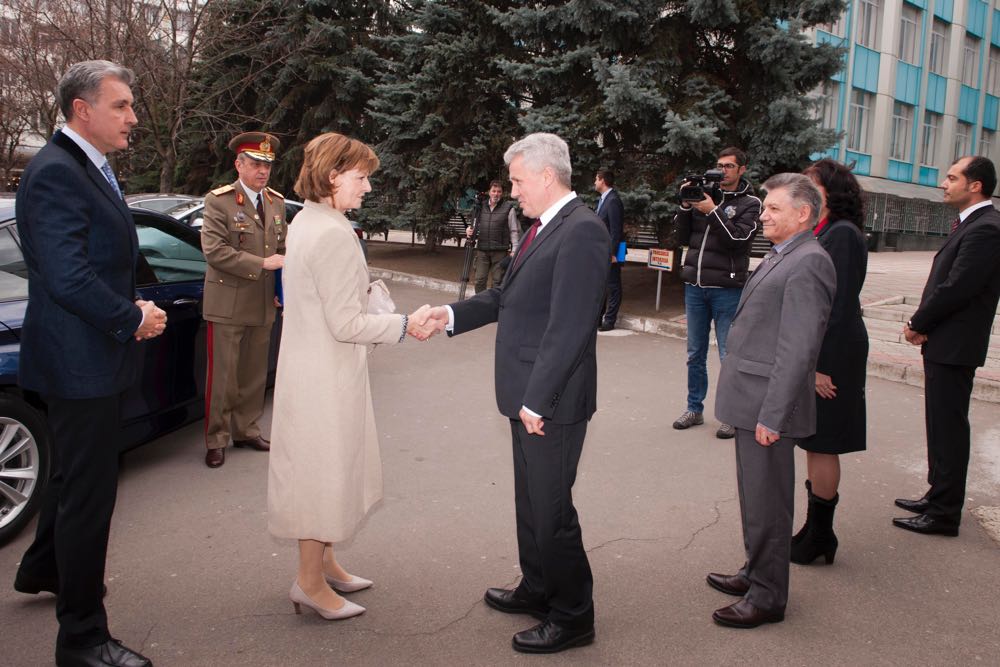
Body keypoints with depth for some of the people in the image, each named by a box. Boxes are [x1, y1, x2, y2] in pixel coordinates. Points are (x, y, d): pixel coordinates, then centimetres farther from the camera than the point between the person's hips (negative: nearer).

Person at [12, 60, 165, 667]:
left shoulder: (94, 170, 13)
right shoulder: (55, 173, -19)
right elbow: (67, 277, -26)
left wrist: (135, 307, 5)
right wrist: (132, 319, -15)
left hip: (93, 359, 11)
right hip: (80, 361, -10)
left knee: (77, 474, 26)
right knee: (89, 491, -1)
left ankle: (44, 568, 49)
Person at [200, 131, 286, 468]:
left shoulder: (277, 202, 11)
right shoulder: (219, 201, -8)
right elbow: (214, 250, -17)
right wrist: (261, 264, -20)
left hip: (263, 306, 6)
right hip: (228, 305, -5)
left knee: (254, 375, 14)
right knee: (223, 376, 2)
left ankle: (246, 429, 28)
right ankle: (216, 440, 14)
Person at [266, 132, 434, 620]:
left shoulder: (305, 222, 10)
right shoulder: (334, 235, -22)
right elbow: (345, 324, -22)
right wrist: (403, 325, -15)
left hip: (310, 367, 10)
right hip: (327, 376, -10)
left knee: (322, 469, 20)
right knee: (325, 470, 3)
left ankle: (322, 562, 34)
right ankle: (311, 582, 17)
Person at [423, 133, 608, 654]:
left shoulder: (581, 231, -19)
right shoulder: (544, 227, 12)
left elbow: (570, 325, -24)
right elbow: (509, 295, 18)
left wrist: (538, 398, -23)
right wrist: (454, 314, 7)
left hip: (552, 400, -10)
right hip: (527, 395, 10)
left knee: (551, 509, 2)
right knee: (530, 499, 22)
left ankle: (573, 616, 21)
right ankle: (537, 590, 41)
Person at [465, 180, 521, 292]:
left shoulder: (508, 208, 1)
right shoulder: (481, 208, 12)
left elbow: (514, 231, 0)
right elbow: (476, 227, 23)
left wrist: (514, 250, -8)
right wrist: (469, 231, -1)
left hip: (500, 252, -3)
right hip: (482, 250, 3)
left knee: (498, 281, 0)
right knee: (480, 280, 1)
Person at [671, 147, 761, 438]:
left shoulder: (749, 203, 1)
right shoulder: (704, 195, 11)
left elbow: (739, 239, -14)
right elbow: (682, 238, 9)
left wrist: (712, 211, -19)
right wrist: (686, 206, -5)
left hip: (727, 289, -4)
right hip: (695, 286, 4)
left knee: (729, 356, 0)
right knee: (695, 354, 12)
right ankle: (694, 408, 24)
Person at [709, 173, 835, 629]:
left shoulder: (808, 263, -17)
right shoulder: (782, 257, 14)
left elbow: (798, 348, -22)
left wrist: (772, 415, -23)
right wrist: (757, 407, 18)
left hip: (770, 405, -10)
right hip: (752, 401, 10)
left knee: (766, 503, 2)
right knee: (755, 496, 20)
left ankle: (768, 597, 16)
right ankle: (756, 573, 36)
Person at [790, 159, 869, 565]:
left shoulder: (842, 235, -15)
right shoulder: (824, 233, 13)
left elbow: (841, 306, -20)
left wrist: (823, 364, -21)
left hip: (829, 355, -10)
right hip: (812, 352, 10)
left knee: (821, 444, 0)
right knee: (815, 444, 15)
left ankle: (819, 537, 12)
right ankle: (816, 532, 26)